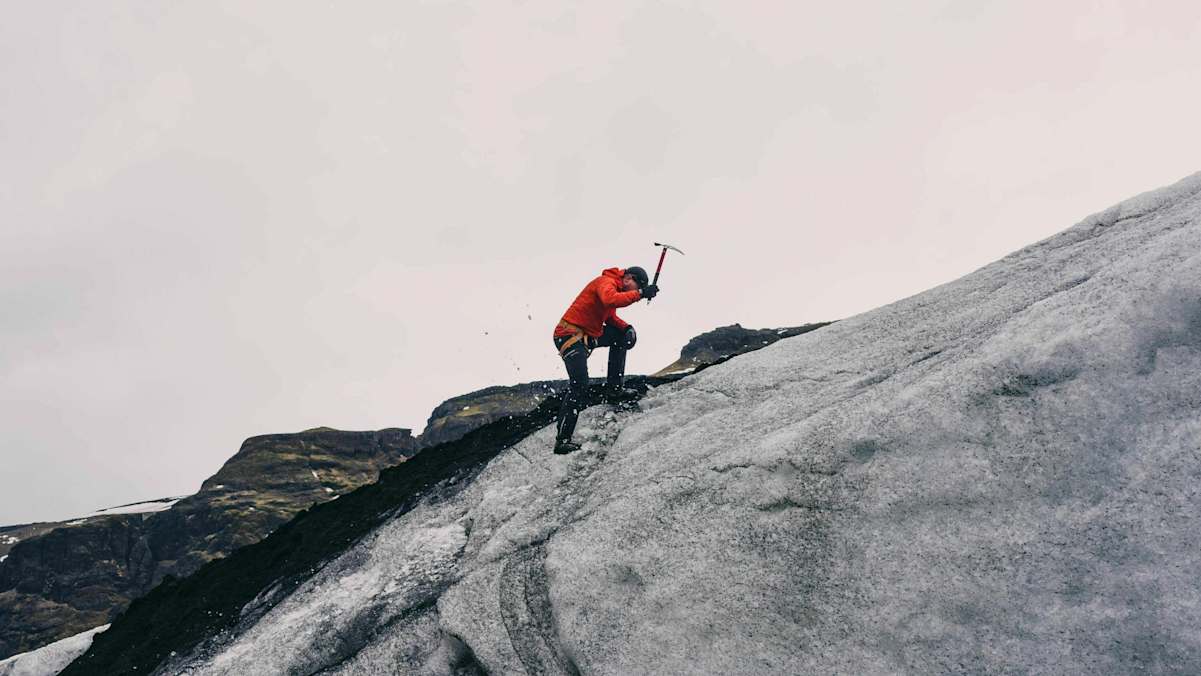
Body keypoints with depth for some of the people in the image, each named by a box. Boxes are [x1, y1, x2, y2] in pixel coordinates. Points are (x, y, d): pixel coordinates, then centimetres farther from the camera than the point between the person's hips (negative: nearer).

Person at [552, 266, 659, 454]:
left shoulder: (614, 288, 16)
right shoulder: (606, 282, -14)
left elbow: (610, 318, 21)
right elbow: (610, 300, -37)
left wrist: (626, 327, 3)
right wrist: (640, 294, -34)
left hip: (589, 335, 10)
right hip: (571, 334, -10)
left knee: (622, 336, 16)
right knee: (579, 385, -18)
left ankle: (614, 387, 13)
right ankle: (562, 440, -18)